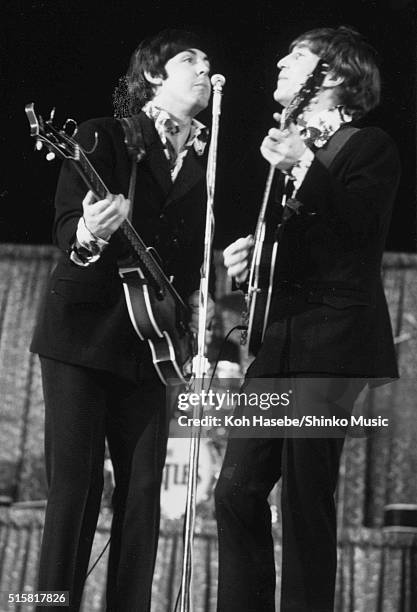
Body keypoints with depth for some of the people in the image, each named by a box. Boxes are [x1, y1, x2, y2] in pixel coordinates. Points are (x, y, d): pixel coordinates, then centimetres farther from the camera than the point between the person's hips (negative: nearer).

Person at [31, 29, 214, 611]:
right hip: (84, 329, -5)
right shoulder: (104, 137, 0)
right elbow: (65, 226, -9)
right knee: (74, 488, -8)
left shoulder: (205, 160, 16)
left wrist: (199, 296, 1)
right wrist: (88, 235, -30)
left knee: (142, 493, 1)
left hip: (151, 342, 5)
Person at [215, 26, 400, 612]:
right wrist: (247, 257, 10)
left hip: (332, 342, -7)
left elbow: (358, 233, -15)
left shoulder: (371, 148, 0)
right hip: (278, 339, 7)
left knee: (305, 495, -9)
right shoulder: (286, 146, 22)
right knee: (238, 487, 2)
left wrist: (304, 168, -21)